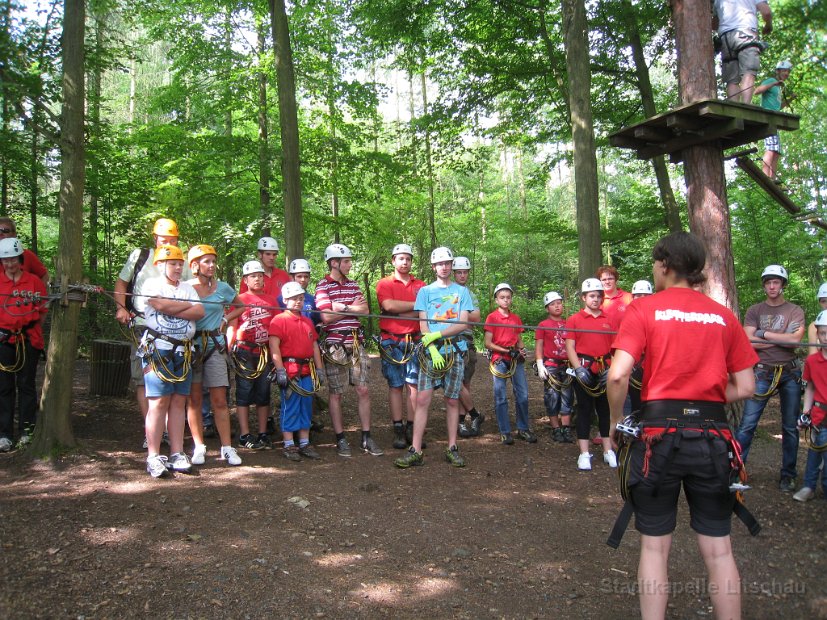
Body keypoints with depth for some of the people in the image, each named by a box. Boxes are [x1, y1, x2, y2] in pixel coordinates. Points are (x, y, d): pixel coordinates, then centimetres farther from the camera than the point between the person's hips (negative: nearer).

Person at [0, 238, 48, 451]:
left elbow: (42, 310, 5)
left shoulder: (34, 281, 1)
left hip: (29, 339, 0)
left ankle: (27, 431, 15)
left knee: (26, 385, 7)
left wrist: (32, 329, 0)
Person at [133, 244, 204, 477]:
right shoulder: (152, 285, 3)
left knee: (179, 401, 5)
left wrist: (172, 309, -11)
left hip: (183, 351, 5)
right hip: (158, 349, -5)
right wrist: (186, 305, -2)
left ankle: (177, 454, 10)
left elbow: (199, 312, 1)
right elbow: (161, 305, -16)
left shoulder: (187, 288, 17)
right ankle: (153, 456, -4)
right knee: (159, 401, -8)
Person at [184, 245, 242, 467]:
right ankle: (199, 447, 13)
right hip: (191, 346, -1)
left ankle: (227, 448, 4)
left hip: (215, 346, 1)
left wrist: (226, 320, 5)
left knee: (219, 400, -1)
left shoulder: (222, 287, 4)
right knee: (194, 399, 4)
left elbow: (241, 306, 18)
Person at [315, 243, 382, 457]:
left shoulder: (353, 285, 14)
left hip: (356, 343, 5)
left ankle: (366, 439, 10)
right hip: (335, 345, -5)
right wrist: (352, 308, -4)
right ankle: (340, 440, 13)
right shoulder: (323, 286, -4)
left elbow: (364, 310, 0)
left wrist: (341, 307, -12)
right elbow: (327, 317, -15)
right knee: (335, 393, 3)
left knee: (363, 390, 3)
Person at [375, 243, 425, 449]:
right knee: (395, 385, 1)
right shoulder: (384, 284, 4)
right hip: (391, 342, -2)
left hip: (414, 341, 2)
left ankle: (412, 428, 7)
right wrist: (416, 305, -9)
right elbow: (388, 305, -14)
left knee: (414, 384, 0)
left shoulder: (420, 285, 13)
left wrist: (401, 312, -12)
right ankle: (398, 430, 5)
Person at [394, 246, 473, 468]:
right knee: (422, 399, -7)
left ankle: (452, 449, 14)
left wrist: (436, 335, -12)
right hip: (430, 351, -1)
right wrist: (433, 350, -12)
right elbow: (423, 325, 2)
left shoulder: (462, 291, 10)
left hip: (455, 351, 1)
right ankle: (415, 451, -5)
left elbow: (463, 323, -1)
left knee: (452, 400, 6)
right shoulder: (425, 291, 10)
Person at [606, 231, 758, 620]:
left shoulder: (644, 308, -4)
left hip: (659, 431, -3)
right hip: (713, 436, 3)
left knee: (655, 545, 10)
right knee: (718, 549, 13)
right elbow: (744, 388, 5)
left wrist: (616, 420, -1)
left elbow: (618, 374, -15)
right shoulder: (724, 316, 6)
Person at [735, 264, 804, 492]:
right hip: (763, 373, -1)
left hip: (789, 373, 1)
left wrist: (763, 333, -10)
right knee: (747, 425, -7)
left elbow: (795, 339, -14)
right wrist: (782, 339, -10)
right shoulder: (754, 311, 4)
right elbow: (749, 343, -8)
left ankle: (788, 475, 18)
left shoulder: (795, 311, 4)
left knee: (790, 427, 7)